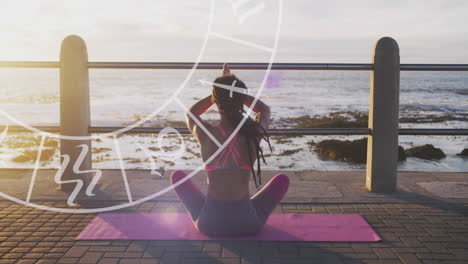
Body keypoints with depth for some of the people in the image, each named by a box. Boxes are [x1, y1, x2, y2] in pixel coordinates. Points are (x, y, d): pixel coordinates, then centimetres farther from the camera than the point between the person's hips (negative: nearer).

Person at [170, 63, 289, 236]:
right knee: (282, 179, 24)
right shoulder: (254, 133, -7)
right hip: (247, 223, 1)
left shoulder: (205, 133, -9)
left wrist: (220, 91, 14)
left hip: (210, 223, 0)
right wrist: (236, 91, 17)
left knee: (178, 175, 24)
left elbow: (190, 113, 18)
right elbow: (265, 109, 19)